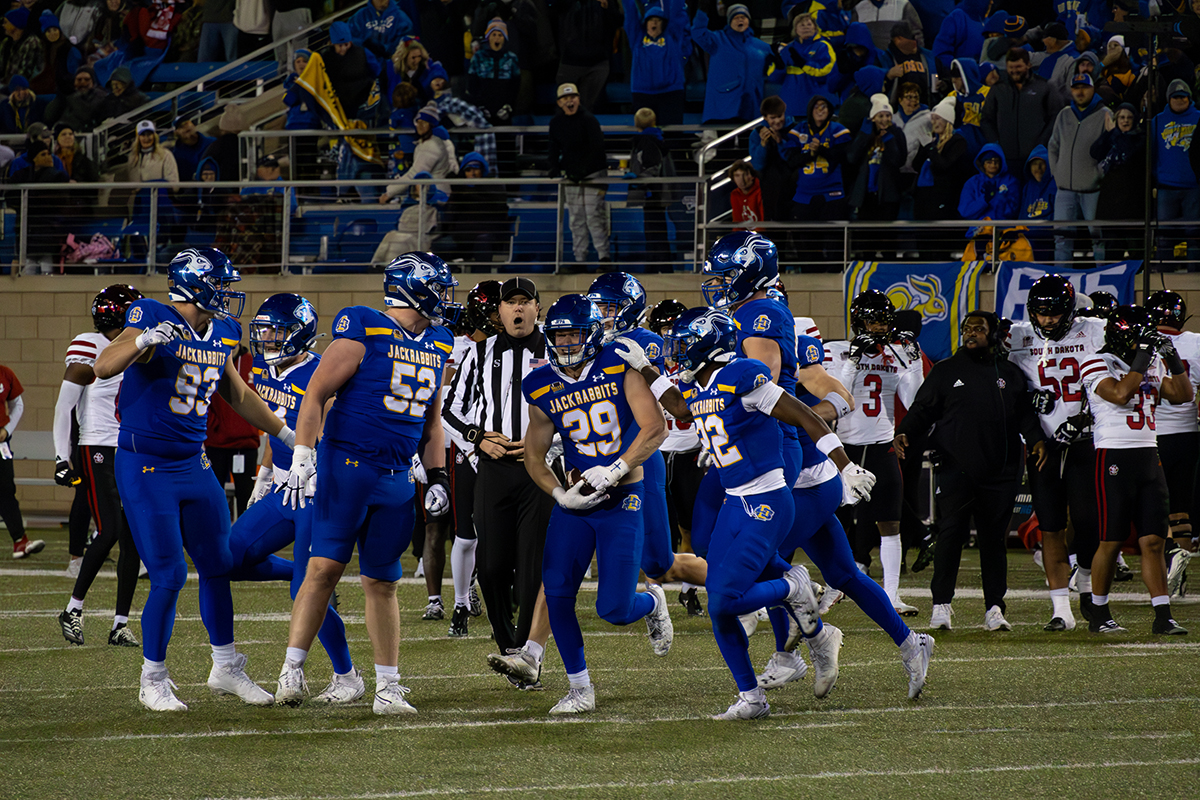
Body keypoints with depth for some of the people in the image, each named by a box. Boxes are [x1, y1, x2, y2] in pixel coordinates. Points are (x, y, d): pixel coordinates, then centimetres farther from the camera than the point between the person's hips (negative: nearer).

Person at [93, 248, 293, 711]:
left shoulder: (220, 335, 6)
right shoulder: (153, 318, -15)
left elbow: (238, 395, 22)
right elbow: (103, 368, -26)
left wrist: (288, 434, 29)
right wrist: (141, 341, -44)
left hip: (194, 465, 7)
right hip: (145, 469, -7)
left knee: (218, 566, 12)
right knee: (169, 577, -6)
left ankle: (226, 668, 28)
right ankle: (153, 680, 10)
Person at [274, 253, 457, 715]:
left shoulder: (436, 347, 13)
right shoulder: (364, 334, -9)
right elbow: (316, 394, -9)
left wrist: (437, 478, 15)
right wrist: (302, 459, -16)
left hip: (396, 478, 6)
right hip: (348, 464, -6)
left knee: (382, 582, 9)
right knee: (325, 567, -10)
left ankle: (388, 688, 12)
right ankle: (292, 670, -4)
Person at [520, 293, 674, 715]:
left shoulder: (619, 368, -8)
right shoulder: (543, 388, 3)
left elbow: (655, 428, -13)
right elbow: (534, 455, 11)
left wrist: (616, 471, -21)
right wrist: (561, 494, -6)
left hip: (622, 500, -4)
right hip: (575, 501, 4)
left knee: (614, 609, -8)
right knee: (557, 593, -8)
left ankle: (652, 602, 30)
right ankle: (580, 689, 7)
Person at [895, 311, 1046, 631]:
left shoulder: (1009, 374, 14)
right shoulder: (945, 371, 8)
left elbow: (1024, 413, 12)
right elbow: (922, 409, 6)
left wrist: (1036, 439, -5)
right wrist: (903, 434, -10)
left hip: (999, 472, 2)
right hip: (956, 469, -2)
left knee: (993, 538, 5)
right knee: (951, 534, -7)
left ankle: (994, 607, 10)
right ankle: (941, 605, 0)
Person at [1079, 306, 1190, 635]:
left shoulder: (1153, 364, 15)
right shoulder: (1097, 364, -6)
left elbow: (1183, 395, 12)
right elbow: (1120, 393, -21)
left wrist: (1173, 359, 1)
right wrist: (1142, 359, -19)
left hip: (1149, 457, 6)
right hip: (1114, 458, -6)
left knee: (1153, 540, 1)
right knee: (1111, 542, -1)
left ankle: (1163, 616, -1)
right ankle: (1098, 614, 13)